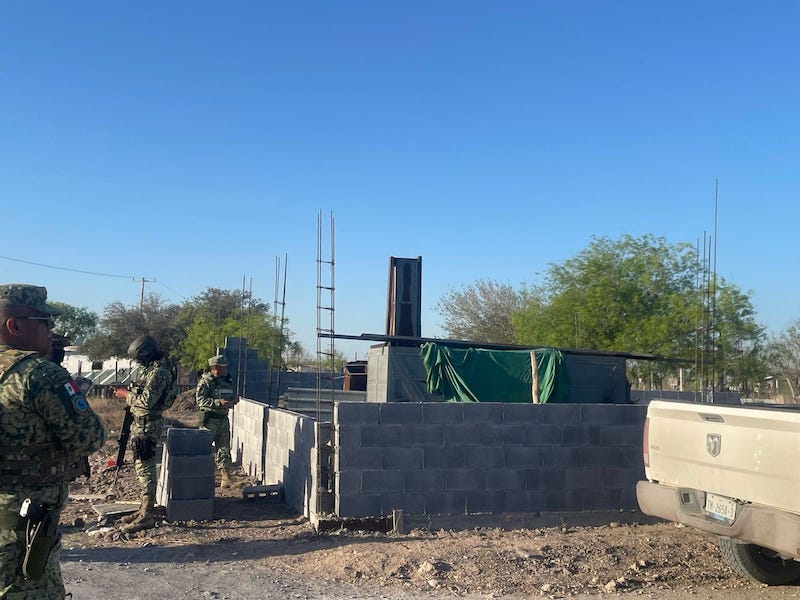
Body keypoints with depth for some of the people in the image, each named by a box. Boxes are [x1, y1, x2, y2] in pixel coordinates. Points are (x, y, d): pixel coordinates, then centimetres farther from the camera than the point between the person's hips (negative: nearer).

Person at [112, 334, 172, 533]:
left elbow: (147, 400, -24)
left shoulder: (159, 371, -18)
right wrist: (126, 391, 7)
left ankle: (147, 516, -5)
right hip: (140, 424, 11)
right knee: (141, 466, 16)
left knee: (145, 468, -8)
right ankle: (145, 508, 25)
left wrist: (126, 394, -11)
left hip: (147, 425, -11)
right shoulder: (151, 368, 14)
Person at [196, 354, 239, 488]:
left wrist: (235, 399, 0)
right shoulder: (206, 381, -10)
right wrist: (218, 402, -26)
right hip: (210, 420, -6)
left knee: (224, 448, 3)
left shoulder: (228, 381, 12)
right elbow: (200, 400, -18)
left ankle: (225, 476, 3)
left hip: (223, 419, 6)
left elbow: (233, 396, 24)